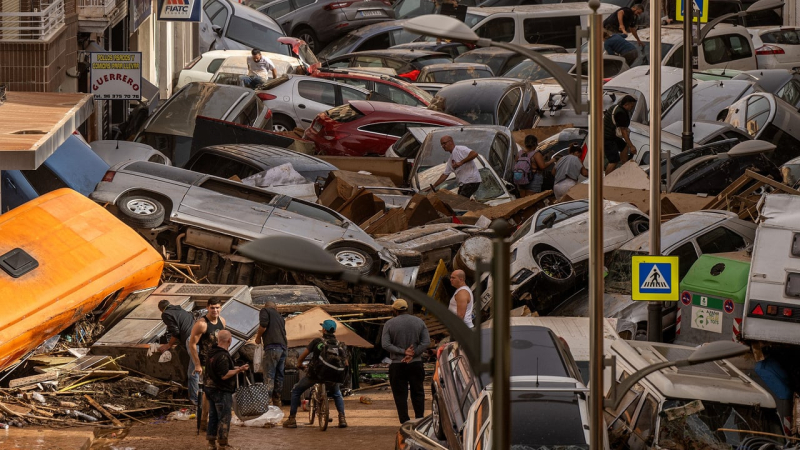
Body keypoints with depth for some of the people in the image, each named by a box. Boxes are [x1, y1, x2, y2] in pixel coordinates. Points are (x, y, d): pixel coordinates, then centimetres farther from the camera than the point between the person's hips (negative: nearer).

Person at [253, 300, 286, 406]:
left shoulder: (265, 311, 7)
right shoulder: (280, 316, 27)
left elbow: (263, 325, -9)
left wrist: (258, 337, 5)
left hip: (272, 347, -7)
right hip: (283, 348, 7)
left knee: (268, 377, -10)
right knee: (279, 377, 10)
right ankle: (277, 403, 12)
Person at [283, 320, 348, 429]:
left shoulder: (317, 341, -7)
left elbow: (303, 355, -6)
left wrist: (299, 363, 15)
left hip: (314, 374, -3)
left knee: (296, 391, 19)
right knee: (337, 394, 31)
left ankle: (292, 419, 15)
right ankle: (342, 418, 13)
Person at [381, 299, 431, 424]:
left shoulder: (389, 324, -4)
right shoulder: (419, 322, 3)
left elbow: (385, 344, -11)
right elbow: (426, 342, -3)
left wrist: (403, 352, -11)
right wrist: (413, 354, -9)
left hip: (397, 364, -2)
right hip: (416, 363, 2)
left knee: (400, 395, 3)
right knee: (418, 393, 13)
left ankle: (405, 422, 1)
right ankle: (419, 419, 11)